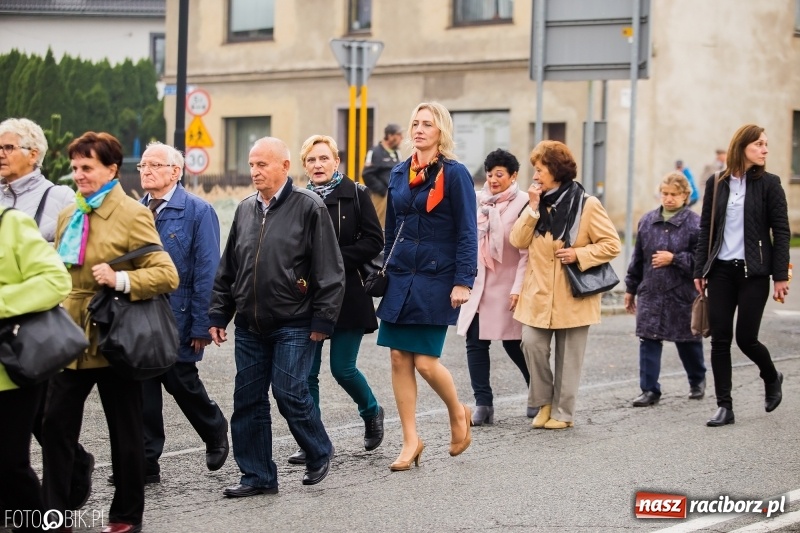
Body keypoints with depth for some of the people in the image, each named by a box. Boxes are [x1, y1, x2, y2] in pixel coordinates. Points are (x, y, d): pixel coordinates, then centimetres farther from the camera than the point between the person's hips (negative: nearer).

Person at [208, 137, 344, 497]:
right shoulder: (245, 210, 12)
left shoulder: (309, 208, -6)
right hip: (250, 326, 6)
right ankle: (257, 476, 15)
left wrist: (323, 320, -12)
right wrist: (218, 315, 13)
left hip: (294, 326, -6)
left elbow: (330, 271, -8)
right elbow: (228, 269, 18)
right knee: (248, 400, 5)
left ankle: (319, 454, 18)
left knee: (290, 394, -8)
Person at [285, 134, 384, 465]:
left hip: (347, 295, -4)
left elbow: (374, 241, -8)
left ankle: (372, 412, 27)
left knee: (342, 368, -3)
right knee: (307, 372, 1)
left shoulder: (354, 195, -3)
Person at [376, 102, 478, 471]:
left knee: (426, 362, -7)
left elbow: (467, 233, -9)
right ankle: (411, 441, 9)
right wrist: (385, 271, 15)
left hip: (436, 278, -5)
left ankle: (458, 413, 22)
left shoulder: (454, 174, -6)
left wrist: (463, 282, -15)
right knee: (399, 358, 1)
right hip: (400, 276, 6)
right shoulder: (399, 174, 10)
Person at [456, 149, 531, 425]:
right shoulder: (478, 201, 7)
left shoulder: (523, 204, -10)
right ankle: (483, 404, 6)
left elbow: (527, 250, -13)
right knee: (475, 341, 0)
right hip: (478, 285, 5)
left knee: (513, 344, 2)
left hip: (507, 286, -5)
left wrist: (518, 288, -17)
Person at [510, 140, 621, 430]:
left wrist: (578, 254, -17)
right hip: (539, 293, 4)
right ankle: (544, 402, 10)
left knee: (568, 356, 4)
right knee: (532, 344, -9)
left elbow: (612, 245, -6)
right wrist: (533, 208, -9)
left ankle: (563, 412, 14)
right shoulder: (537, 203, 9)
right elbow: (518, 240, -1)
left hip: (572, 295, -4)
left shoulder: (587, 205, -7)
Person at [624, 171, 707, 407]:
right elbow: (638, 258, 14)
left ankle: (697, 381, 35)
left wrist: (674, 259, -18)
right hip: (650, 293, 3)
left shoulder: (695, 223, -7)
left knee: (688, 341, 12)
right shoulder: (647, 220, 7)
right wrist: (631, 289, 16)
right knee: (649, 341, -2)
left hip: (682, 295, -3)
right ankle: (649, 390, 2)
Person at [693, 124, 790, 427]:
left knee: (746, 338, -3)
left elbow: (781, 231, -2)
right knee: (720, 339, -1)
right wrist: (699, 271, 5)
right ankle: (725, 407, 6)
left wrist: (781, 276, -7)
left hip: (754, 271, -3)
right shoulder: (717, 184, 5)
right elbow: (705, 229, 9)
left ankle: (772, 378, 29)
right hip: (721, 271, 3)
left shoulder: (768, 184, -2)